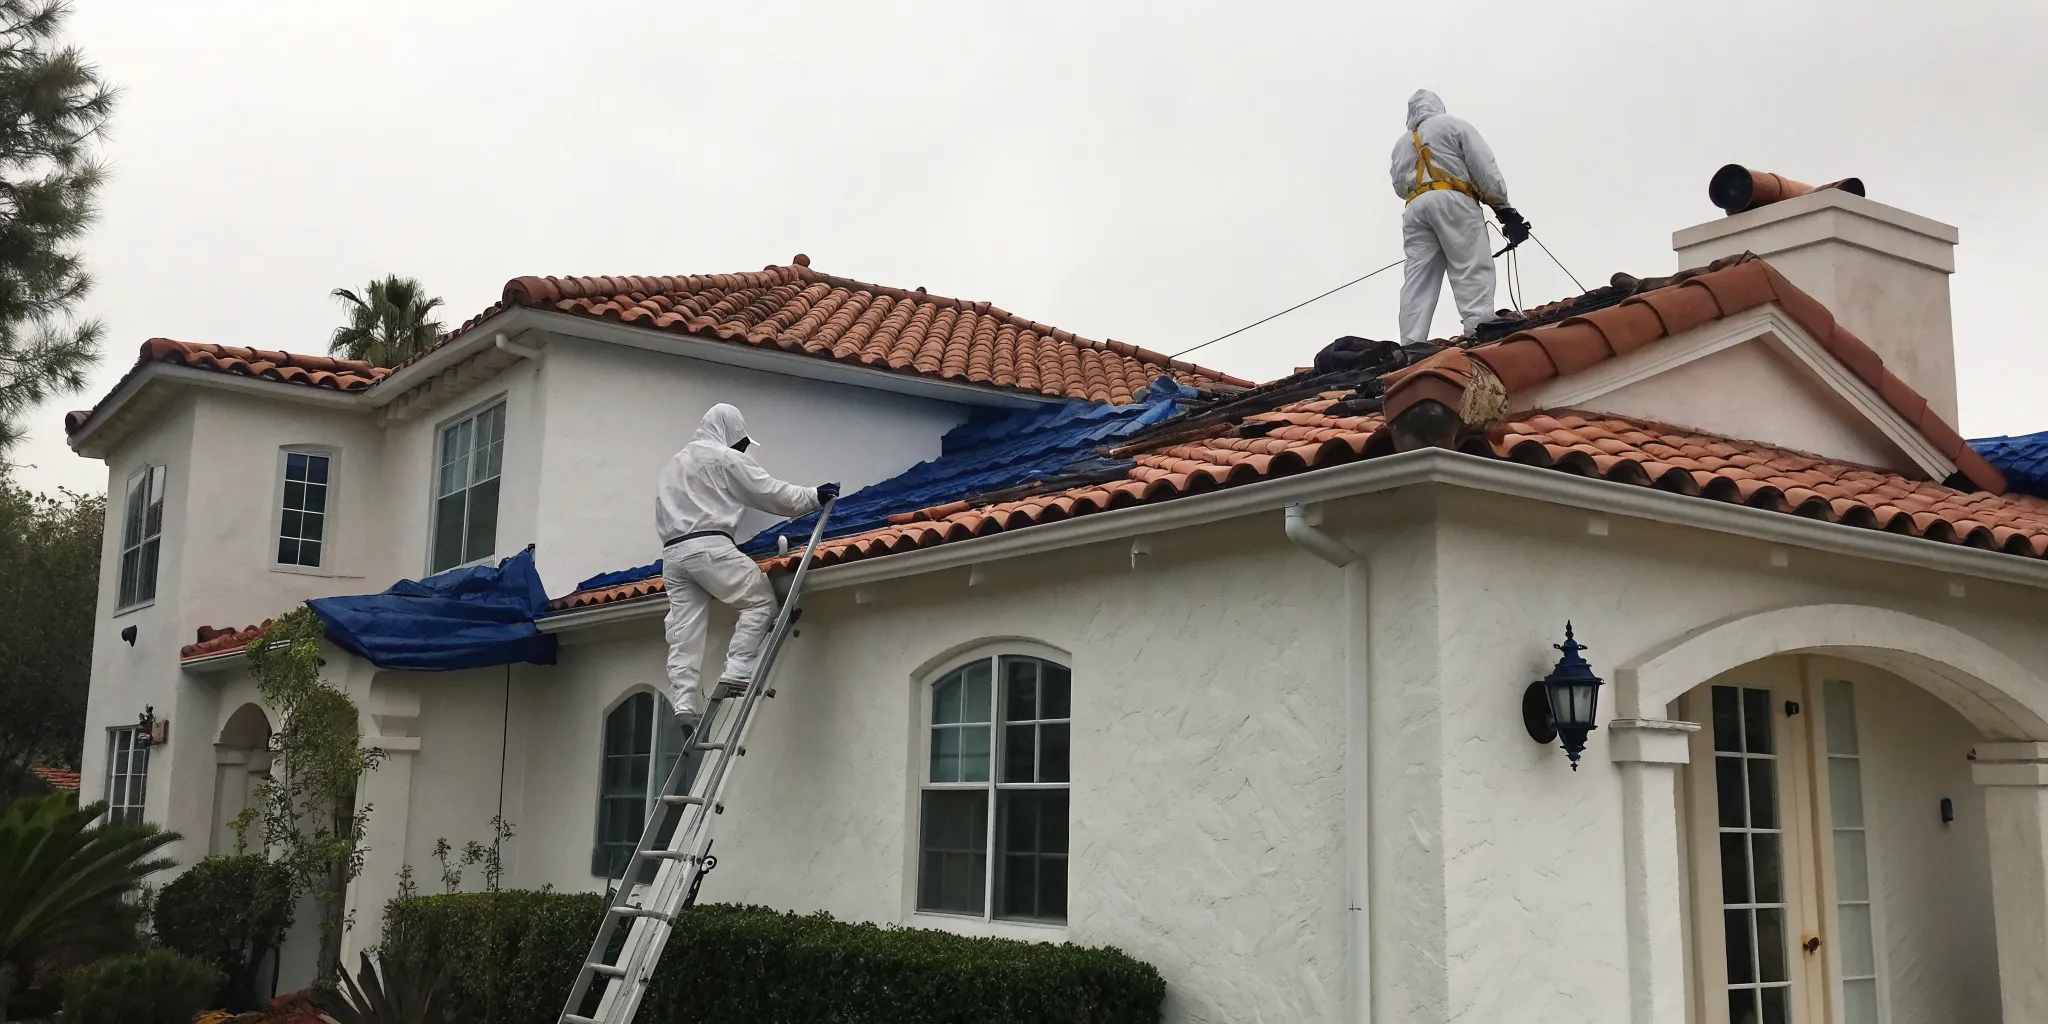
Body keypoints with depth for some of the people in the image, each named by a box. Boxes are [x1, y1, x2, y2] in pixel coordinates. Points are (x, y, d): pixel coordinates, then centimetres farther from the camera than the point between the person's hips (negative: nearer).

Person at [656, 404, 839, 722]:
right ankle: (737, 673, -13)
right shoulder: (725, 458, 4)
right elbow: (771, 493, 3)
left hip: (672, 553, 8)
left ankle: (683, 706, -8)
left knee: (684, 635, 1)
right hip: (709, 546, -8)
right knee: (760, 600, 0)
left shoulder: (674, 463, 30)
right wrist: (814, 495, 14)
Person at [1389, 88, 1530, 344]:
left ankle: (1411, 346, -16)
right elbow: (1484, 167, 5)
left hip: (1415, 207, 4)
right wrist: (1503, 207, 3)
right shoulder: (1453, 124, 16)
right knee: (1473, 270, -14)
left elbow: (1399, 187, 25)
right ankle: (1480, 331, -32)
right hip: (1452, 200, -4)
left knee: (1418, 279, -3)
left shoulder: (1401, 143, 30)